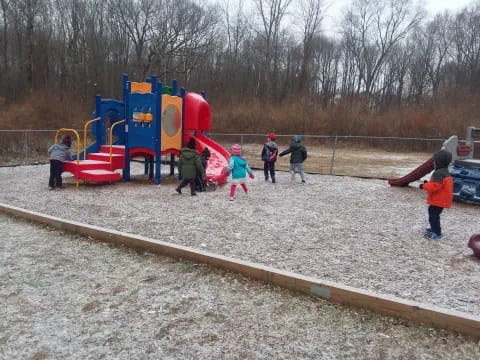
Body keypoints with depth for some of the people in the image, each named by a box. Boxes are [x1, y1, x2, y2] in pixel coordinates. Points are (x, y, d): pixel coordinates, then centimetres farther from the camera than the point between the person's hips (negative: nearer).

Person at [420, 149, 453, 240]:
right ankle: (435, 228, 39)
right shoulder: (444, 172, 12)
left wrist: (424, 186, -17)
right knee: (434, 214, 25)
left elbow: (435, 186, -29)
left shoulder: (438, 173, -24)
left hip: (438, 200, -11)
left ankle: (437, 233, 1)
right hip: (441, 200, 11)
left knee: (433, 215, -4)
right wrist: (428, 183, 13)